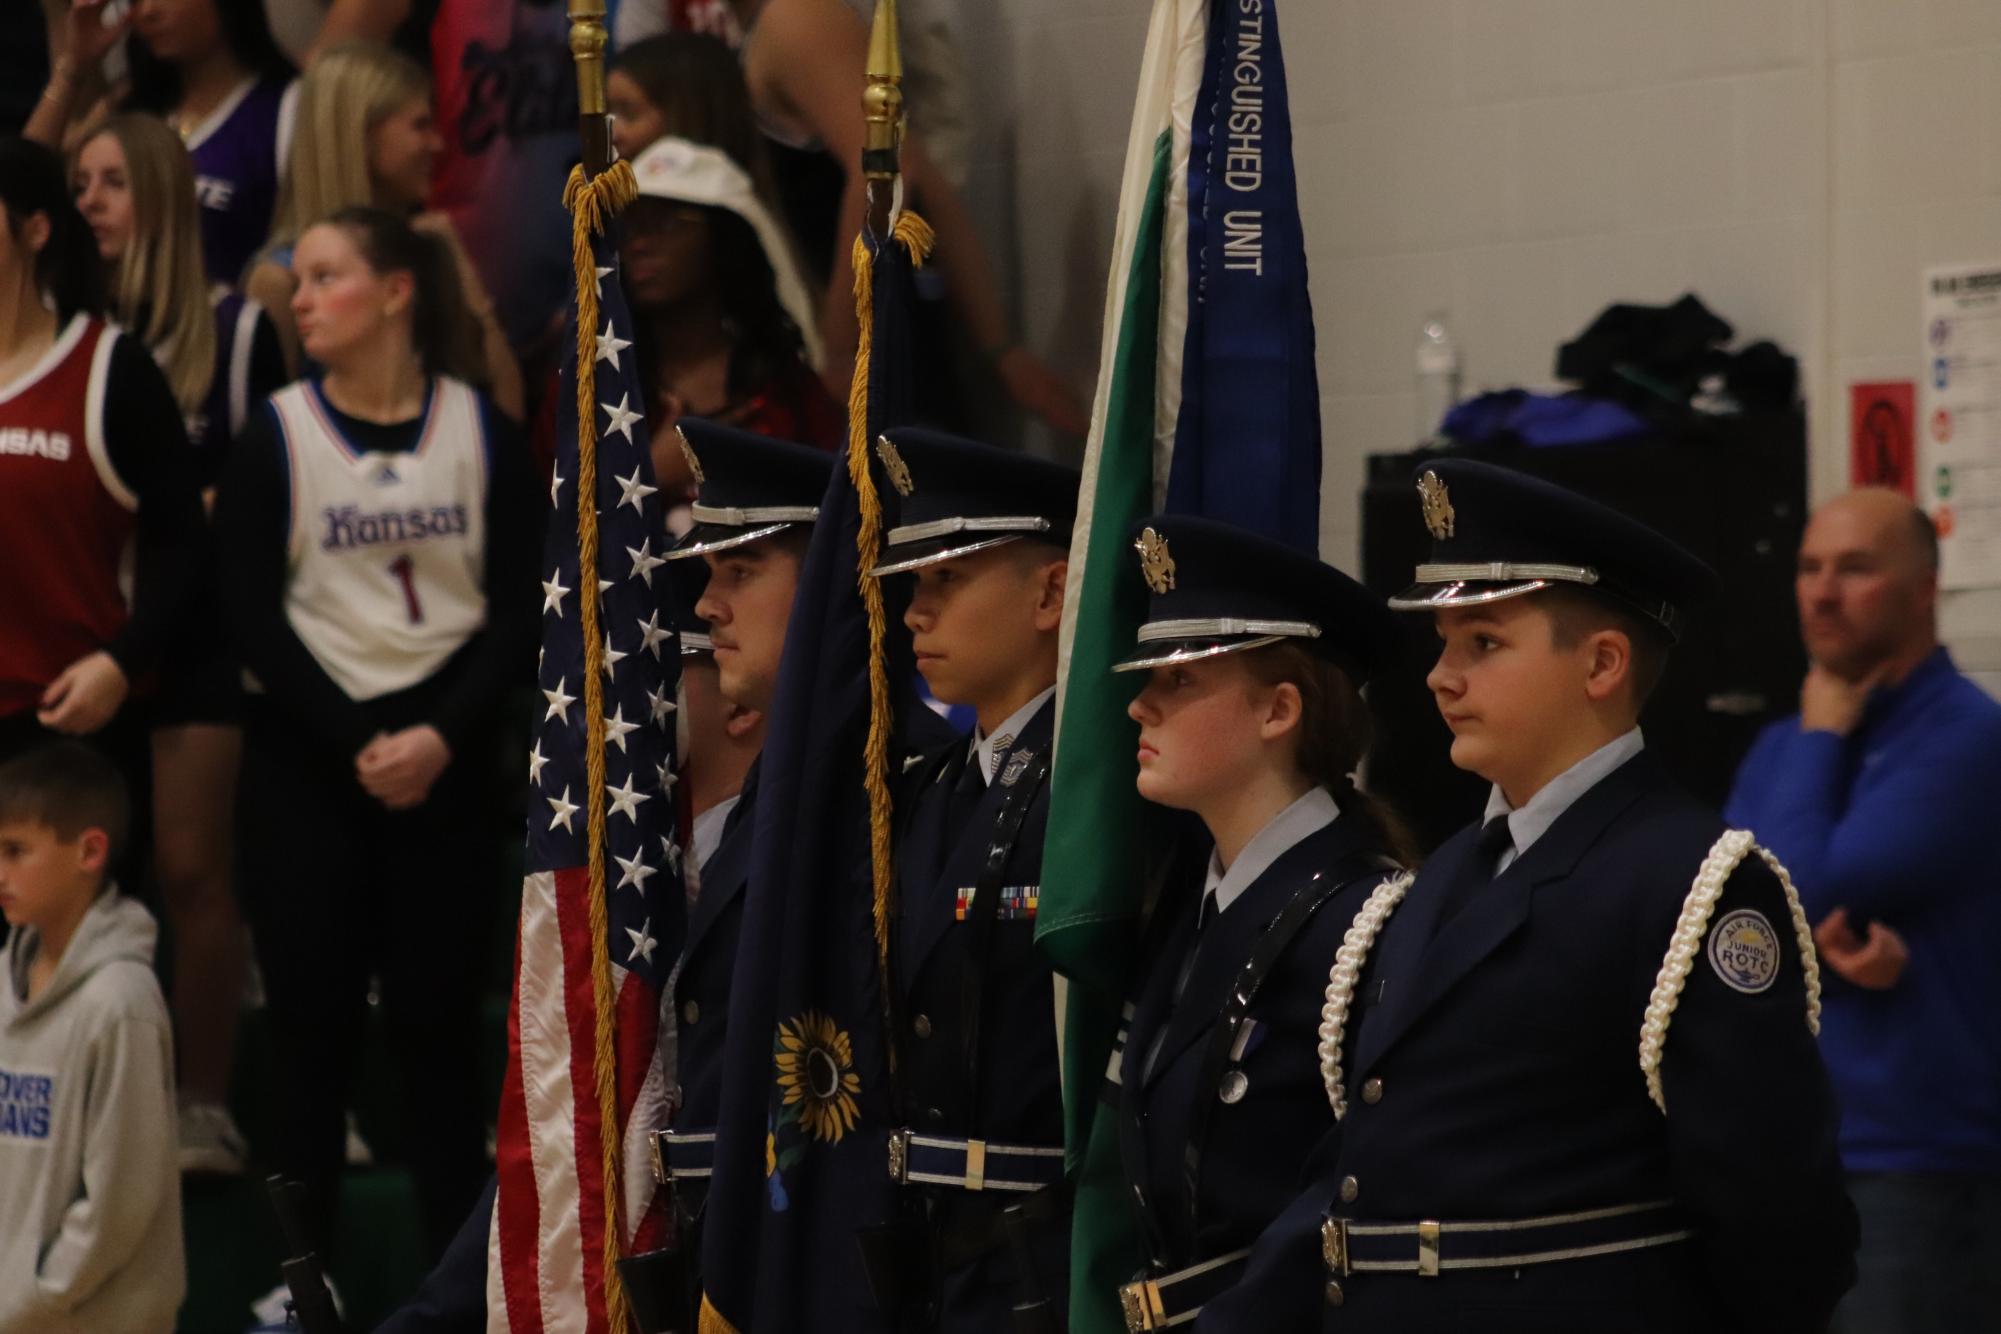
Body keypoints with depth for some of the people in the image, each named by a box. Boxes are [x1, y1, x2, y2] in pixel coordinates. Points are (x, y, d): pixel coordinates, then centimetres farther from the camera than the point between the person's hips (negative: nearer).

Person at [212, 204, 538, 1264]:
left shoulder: (480, 432, 3)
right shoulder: (277, 438, 2)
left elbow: (519, 610, 1)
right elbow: (252, 614, -3)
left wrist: (441, 736, -12)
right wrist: (352, 744, -11)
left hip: (443, 759, 0)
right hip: (303, 757, 0)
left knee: (437, 1017, 0)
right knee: (313, 1016, 0)